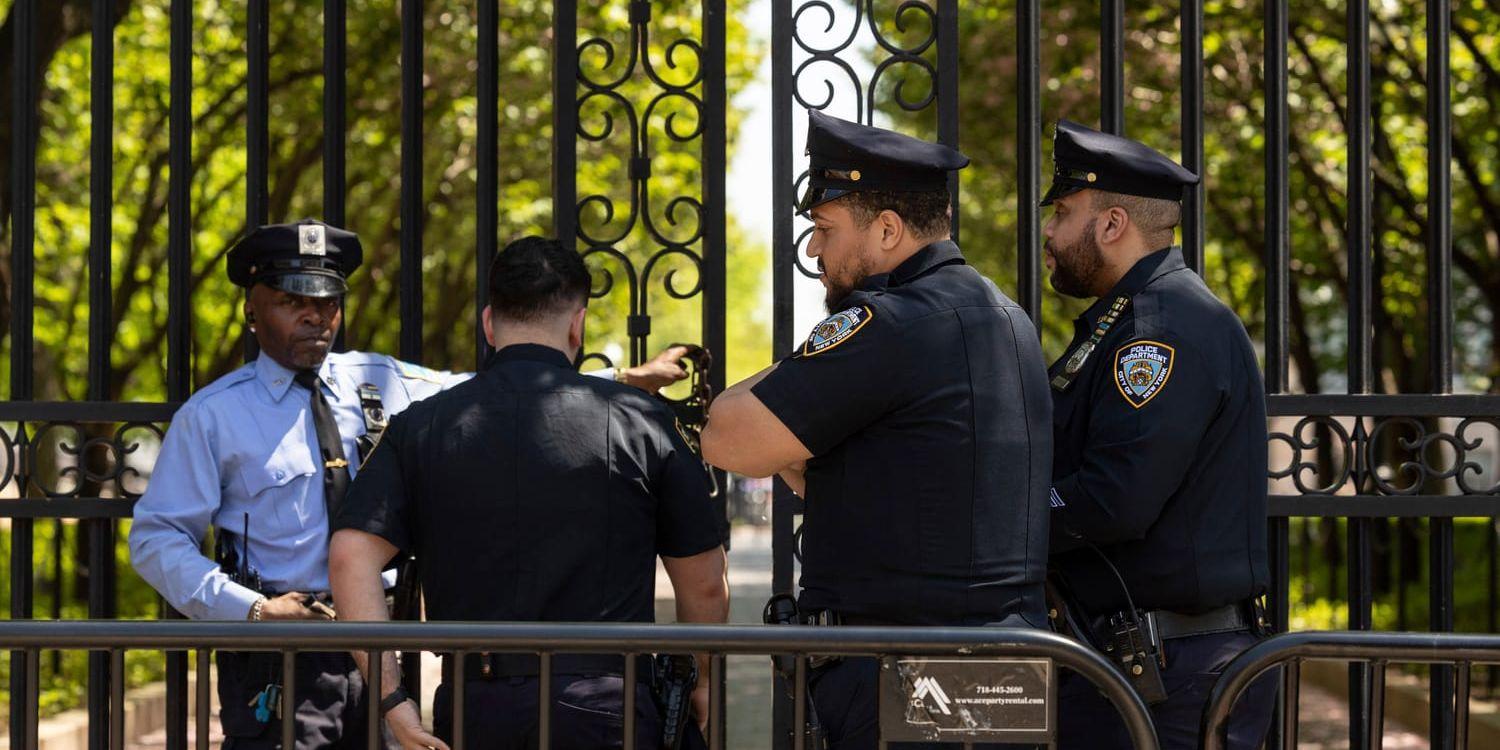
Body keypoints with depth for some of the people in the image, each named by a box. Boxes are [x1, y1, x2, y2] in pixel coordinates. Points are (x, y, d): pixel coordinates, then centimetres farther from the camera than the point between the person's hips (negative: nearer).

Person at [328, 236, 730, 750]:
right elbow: (706, 585, 6)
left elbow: (350, 557, -6)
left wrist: (392, 704, -5)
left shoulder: (421, 428, 5)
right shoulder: (640, 422, 1)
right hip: (601, 709, -2)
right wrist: (702, 687, 23)